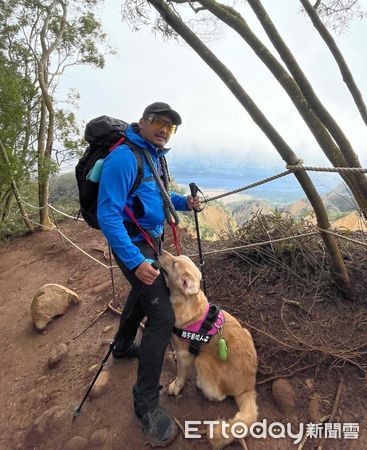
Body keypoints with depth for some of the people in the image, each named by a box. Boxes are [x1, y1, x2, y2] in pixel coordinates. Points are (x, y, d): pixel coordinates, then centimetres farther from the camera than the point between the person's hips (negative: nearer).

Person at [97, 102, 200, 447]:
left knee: (142, 294, 27)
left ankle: (123, 347, 53)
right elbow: (108, 215, -25)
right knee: (162, 315, -13)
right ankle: (146, 403, 5)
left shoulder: (154, 155, 10)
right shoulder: (124, 157, -20)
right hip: (133, 245, -10)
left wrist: (183, 202, 2)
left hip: (151, 239, 10)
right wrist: (134, 261, -31)